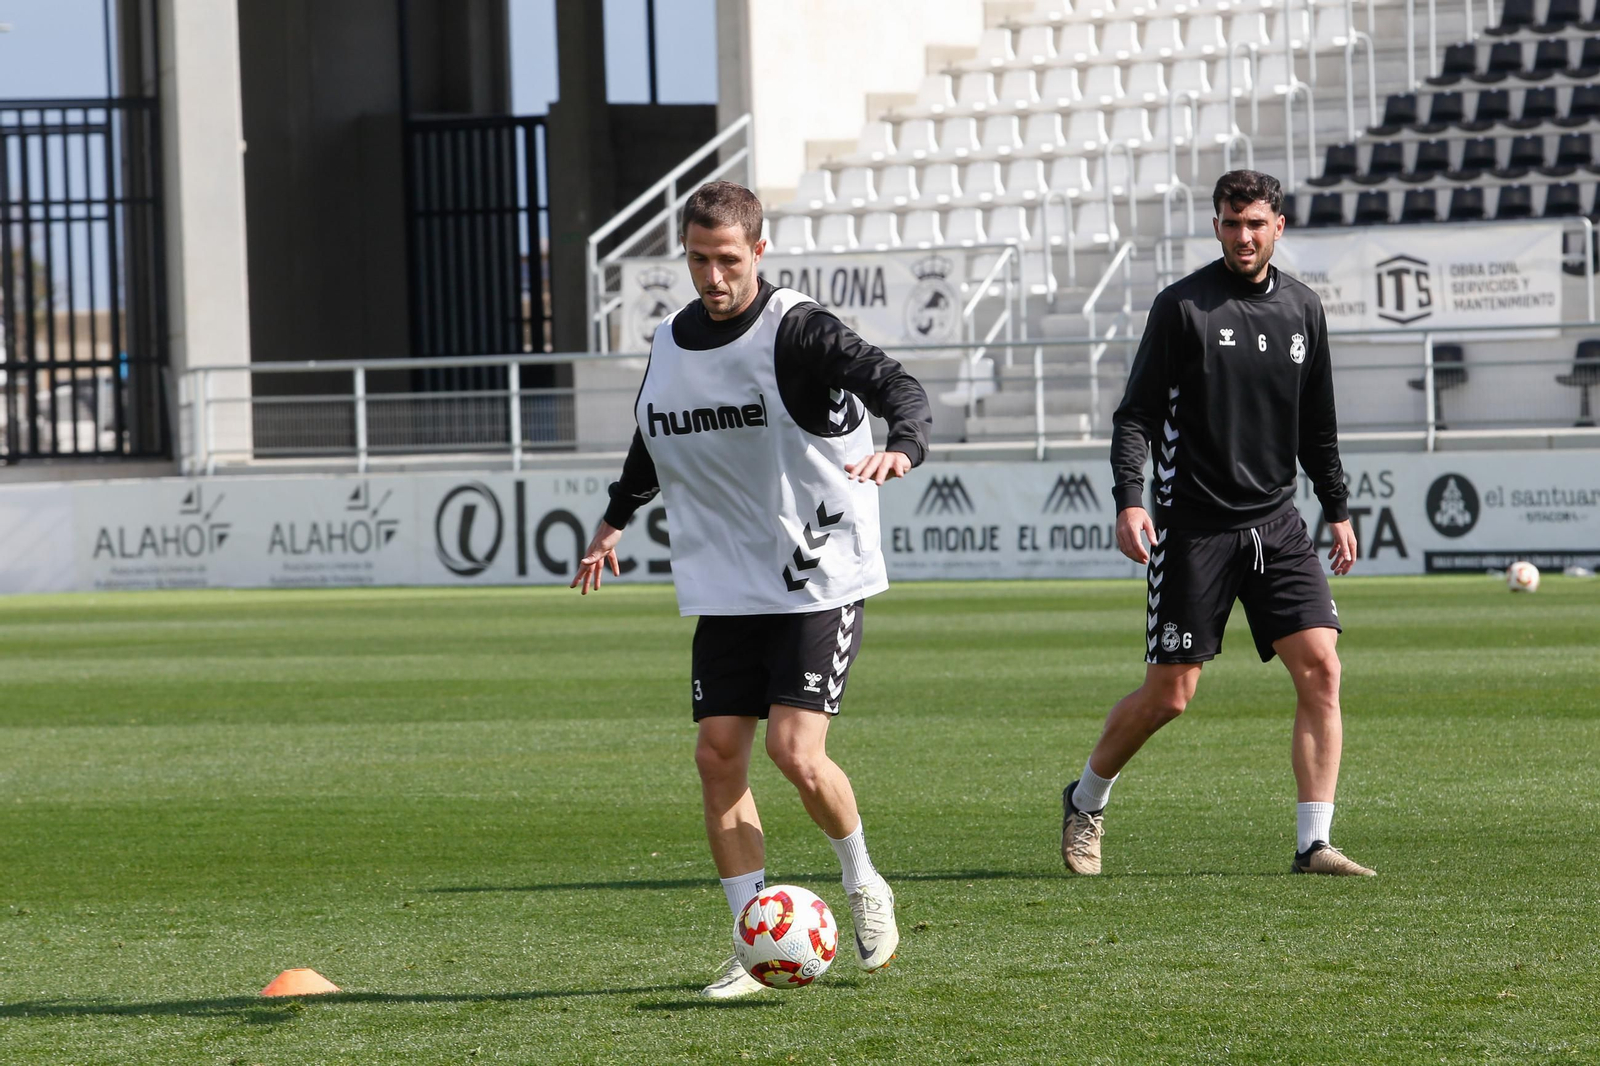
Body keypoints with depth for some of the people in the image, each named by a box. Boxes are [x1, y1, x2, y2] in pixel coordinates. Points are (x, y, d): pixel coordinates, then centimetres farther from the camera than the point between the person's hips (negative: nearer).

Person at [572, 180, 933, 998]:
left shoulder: (795, 331, -14)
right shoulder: (670, 344, 7)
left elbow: (898, 385, -28)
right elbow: (654, 442, 27)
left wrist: (902, 447, -49)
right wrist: (616, 519, 37)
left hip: (819, 582, -6)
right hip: (725, 587, 6)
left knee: (794, 751, -16)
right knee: (718, 756, -3)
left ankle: (863, 885, 13)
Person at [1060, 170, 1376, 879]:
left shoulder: (1302, 310, 10)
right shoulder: (1182, 307, -5)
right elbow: (1136, 414, -6)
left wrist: (1337, 509, 20)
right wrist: (1129, 500, -18)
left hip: (1275, 521, 4)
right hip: (1194, 525, -4)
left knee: (1320, 665, -11)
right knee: (1168, 694, -2)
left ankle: (1314, 844, -8)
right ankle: (1086, 802, 24)